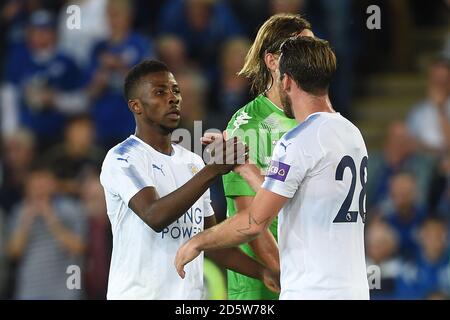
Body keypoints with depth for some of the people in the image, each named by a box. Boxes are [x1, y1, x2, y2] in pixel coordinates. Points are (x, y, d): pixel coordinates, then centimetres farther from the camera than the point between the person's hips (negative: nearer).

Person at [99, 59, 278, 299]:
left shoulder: (192, 162, 16)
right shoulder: (122, 159, -8)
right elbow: (155, 216, -24)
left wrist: (262, 271, 7)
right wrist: (212, 171, -28)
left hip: (190, 295, 7)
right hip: (138, 295, -7)